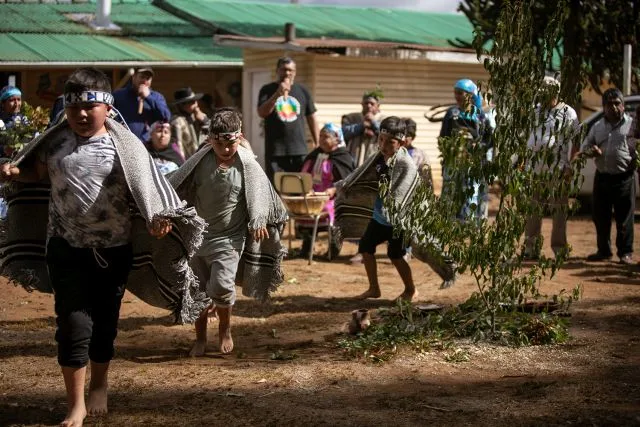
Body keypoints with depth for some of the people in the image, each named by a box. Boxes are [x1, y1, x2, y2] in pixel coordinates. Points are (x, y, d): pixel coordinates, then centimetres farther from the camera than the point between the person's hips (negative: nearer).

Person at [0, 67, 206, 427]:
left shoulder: (123, 144, -7)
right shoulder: (56, 140, -1)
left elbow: (146, 184, -4)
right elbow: (38, 171, 14)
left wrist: (160, 216, -18)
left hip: (114, 248, 0)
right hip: (67, 248, 0)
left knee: (105, 321, 15)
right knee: (74, 324, -5)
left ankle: (99, 386, 38)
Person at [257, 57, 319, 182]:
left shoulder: (303, 91, 11)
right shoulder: (268, 90, 5)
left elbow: (311, 118, 14)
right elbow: (261, 113, -9)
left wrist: (317, 144, 9)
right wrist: (278, 94, -19)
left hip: (299, 149, 2)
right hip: (275, 151, -2)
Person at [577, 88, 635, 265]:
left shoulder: (631, 125, 1)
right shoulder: (598, 126, 13)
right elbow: (584, 147, 15)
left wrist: (634, 164, -19)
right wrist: (592, 152, -7)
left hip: (624, 178, -4)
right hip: (602, 177, 4)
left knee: (624, 218, 0)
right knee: (600, 217, 9)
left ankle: (625, 253, 10)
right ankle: (604, 251, 21)